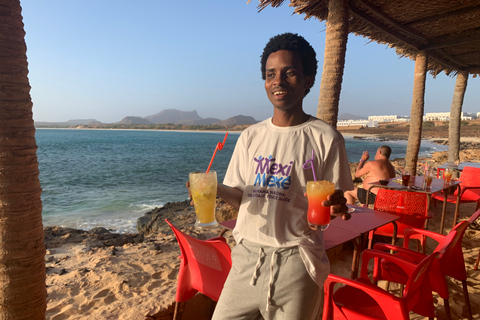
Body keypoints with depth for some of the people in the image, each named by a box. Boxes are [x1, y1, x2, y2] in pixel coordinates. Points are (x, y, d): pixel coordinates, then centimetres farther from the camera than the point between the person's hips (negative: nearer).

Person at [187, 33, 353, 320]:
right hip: (247, 256, 4)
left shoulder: (326, 139, -7)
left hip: (296, 263, -3)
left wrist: (336, 206, -26)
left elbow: (335, 203, -4)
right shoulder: (251, 136, 6)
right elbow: (242, 197, 9)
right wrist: (216, 189, -10)